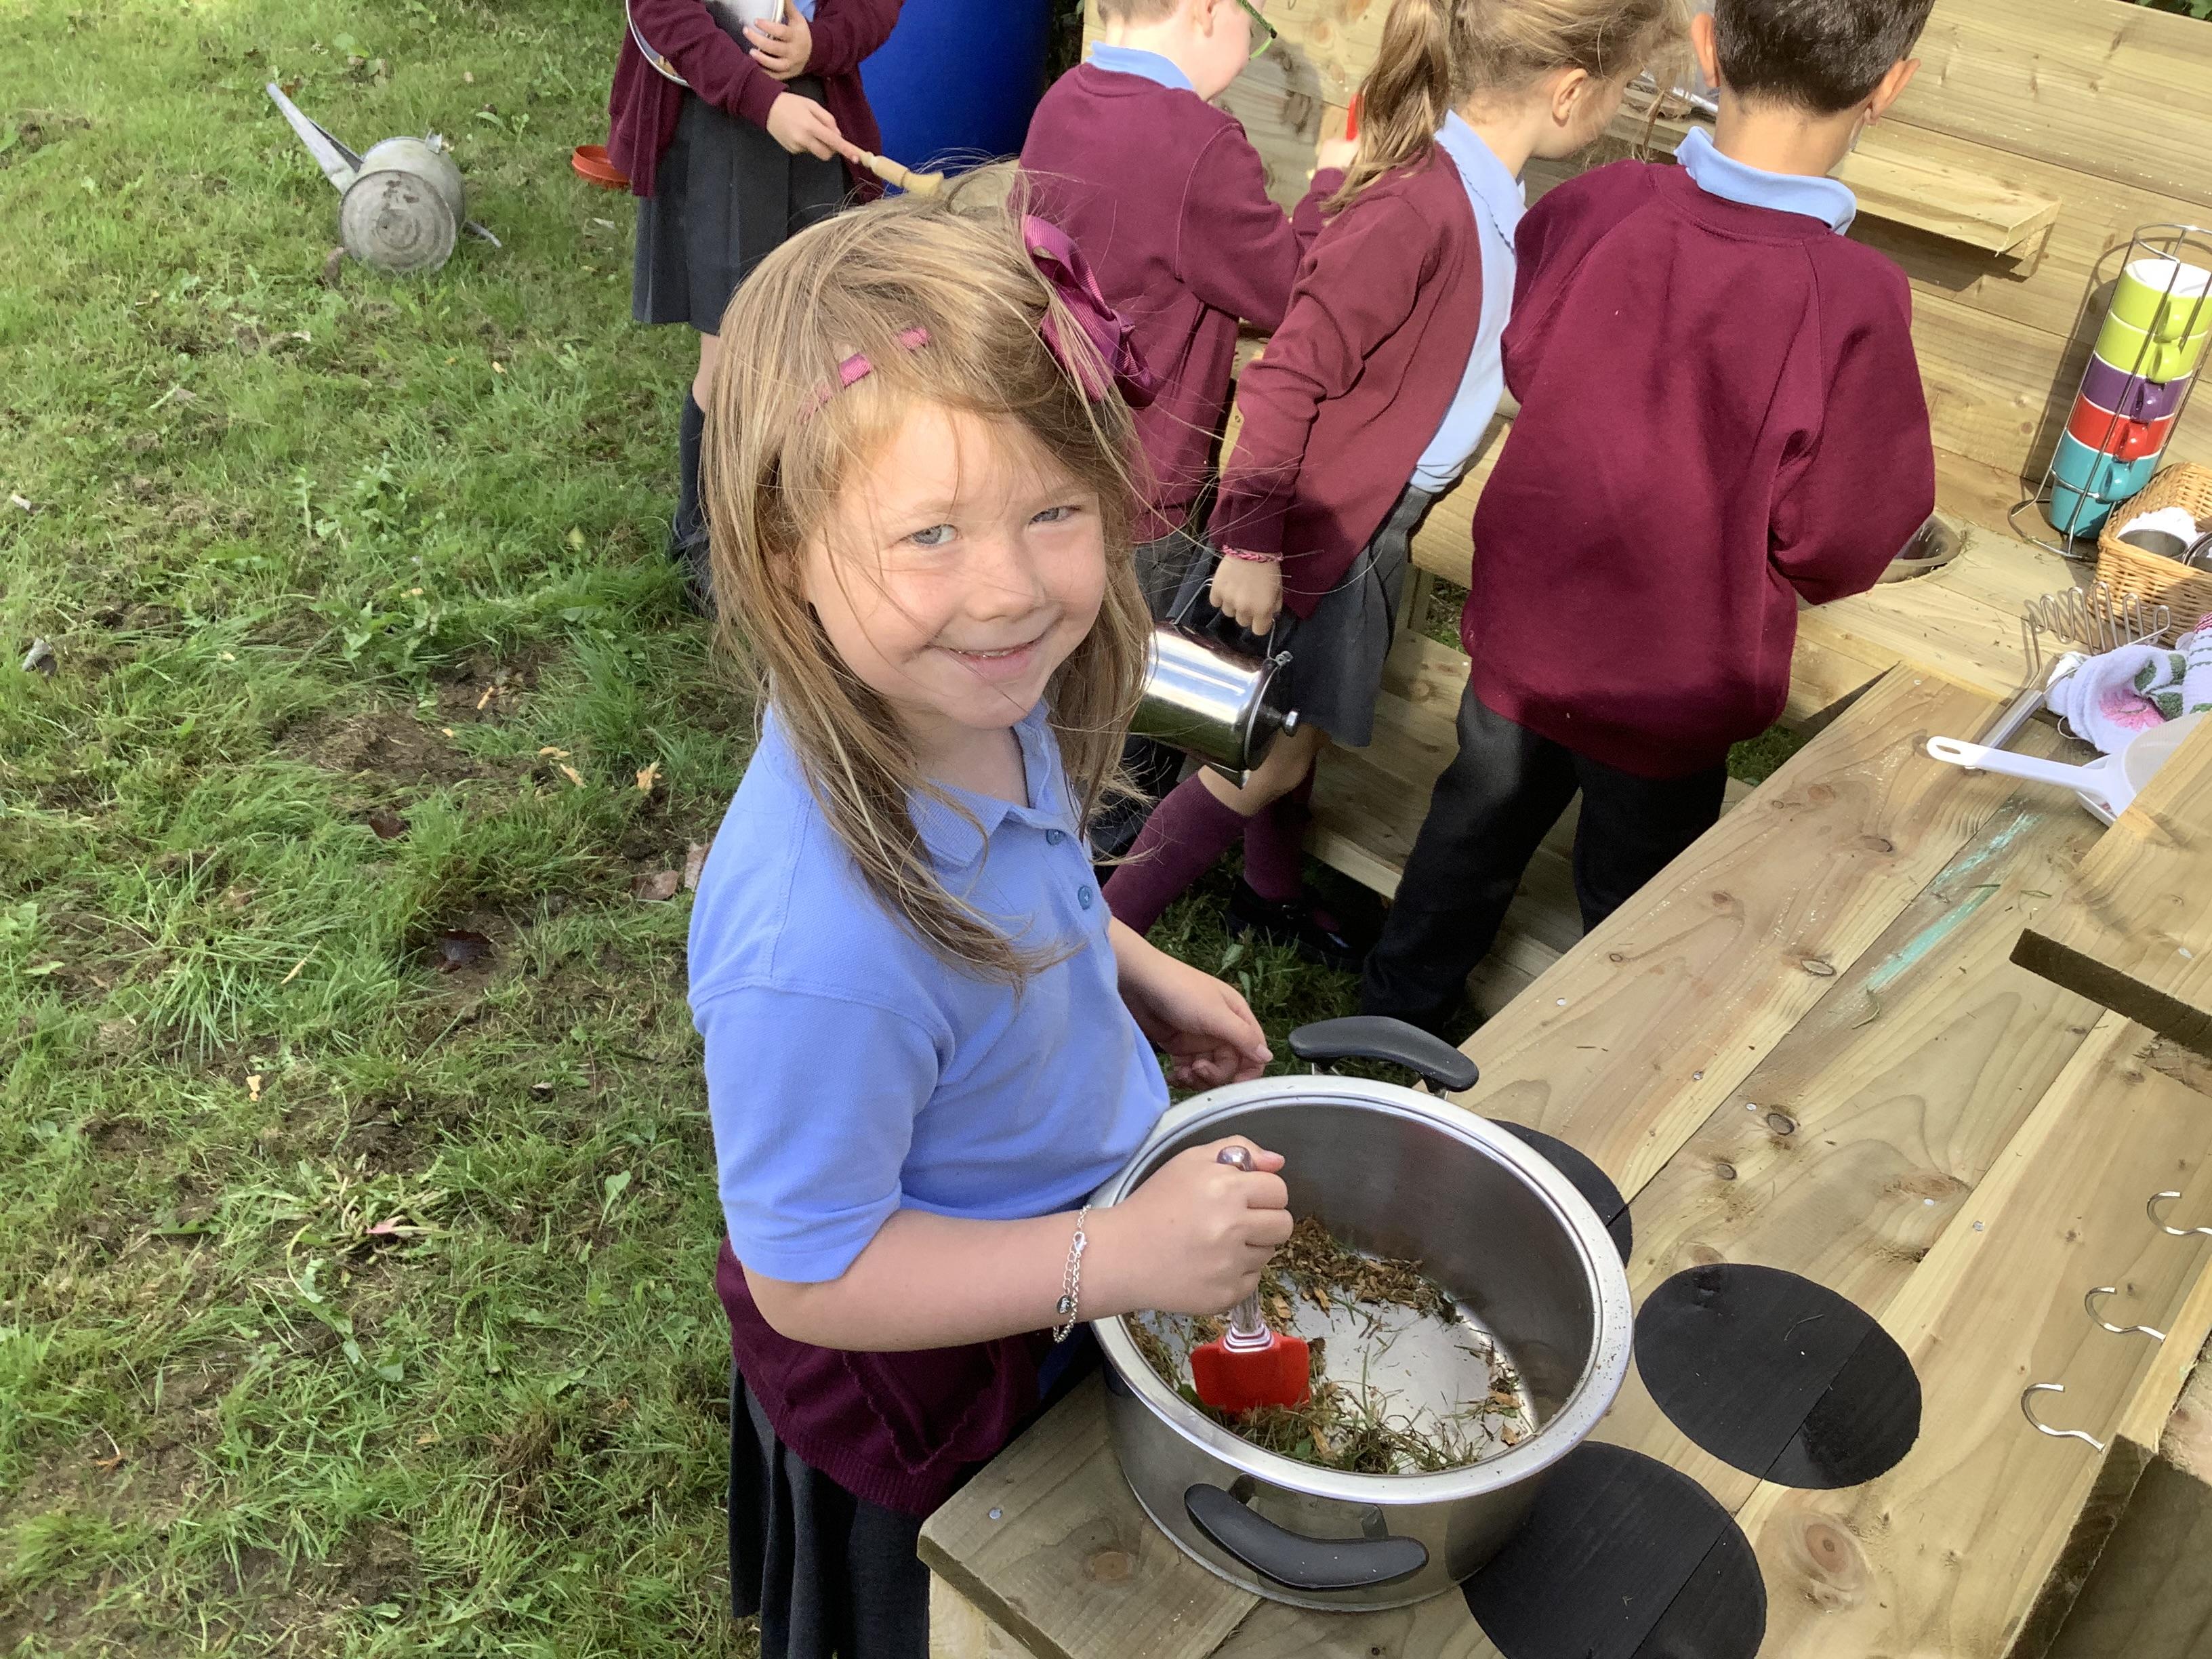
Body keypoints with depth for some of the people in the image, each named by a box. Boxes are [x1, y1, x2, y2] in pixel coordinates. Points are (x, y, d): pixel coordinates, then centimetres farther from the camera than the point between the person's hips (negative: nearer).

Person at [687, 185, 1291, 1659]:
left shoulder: (978, 698, -22)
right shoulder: (822, 953, -45)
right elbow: (810, 1277, -29)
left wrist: (1145, 976, 1)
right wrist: (1119, 1258, -34)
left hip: (1068, 1266, 7)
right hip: (931, 1383, -6)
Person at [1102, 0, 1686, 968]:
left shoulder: (1490, 195, 1)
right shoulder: (1416, 207, -28)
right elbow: (1288, 378, -25)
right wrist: (1251, 543, -22)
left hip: (1376, 520, 8)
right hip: (1315, 523, -8)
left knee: (1297, 731, 23)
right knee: (1268, 760, 1)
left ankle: (1270, 893, 44)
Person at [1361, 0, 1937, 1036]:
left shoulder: (1587, 209, -18)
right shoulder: (1857, 301, -28)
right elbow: (1837, 554, -17)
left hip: (1523, 629, 3)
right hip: (1672, 683, -3)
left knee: (1473, 832, 27)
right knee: (1625, 908, 21)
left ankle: (1396, 1011, 48)